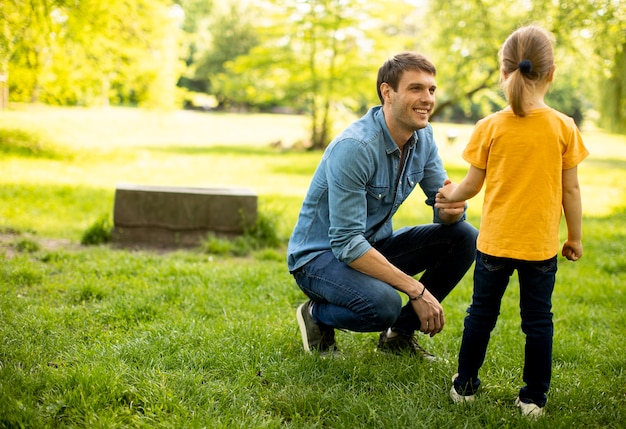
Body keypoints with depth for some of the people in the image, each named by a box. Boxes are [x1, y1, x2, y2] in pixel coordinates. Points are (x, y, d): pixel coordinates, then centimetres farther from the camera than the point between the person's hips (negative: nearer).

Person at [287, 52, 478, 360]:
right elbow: (346, 243, -31)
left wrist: (451, 209, -27)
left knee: (465, 237, -8)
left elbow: (441, 205, 0)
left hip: (374, 246, 8)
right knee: (383, 304, -36)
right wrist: (416, 289, -31)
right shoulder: (354, 147, -28)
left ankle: (400, 333, 4)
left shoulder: (423, 137, -4)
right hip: (320, 254, -8)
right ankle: (318, 315, -1)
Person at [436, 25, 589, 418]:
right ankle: (534, 398, 15)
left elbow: (473, 184, 0)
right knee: (538, 320, 9)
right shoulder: (563, 128, -7)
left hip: (495, 241, 1)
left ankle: (465, 385, 25)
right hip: (541, 245, 0)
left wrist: (451, 195, 21)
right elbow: (571, 189, -3)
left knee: (482, 314, 14)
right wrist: (575, 237, 9)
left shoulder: (490, 127, -7)